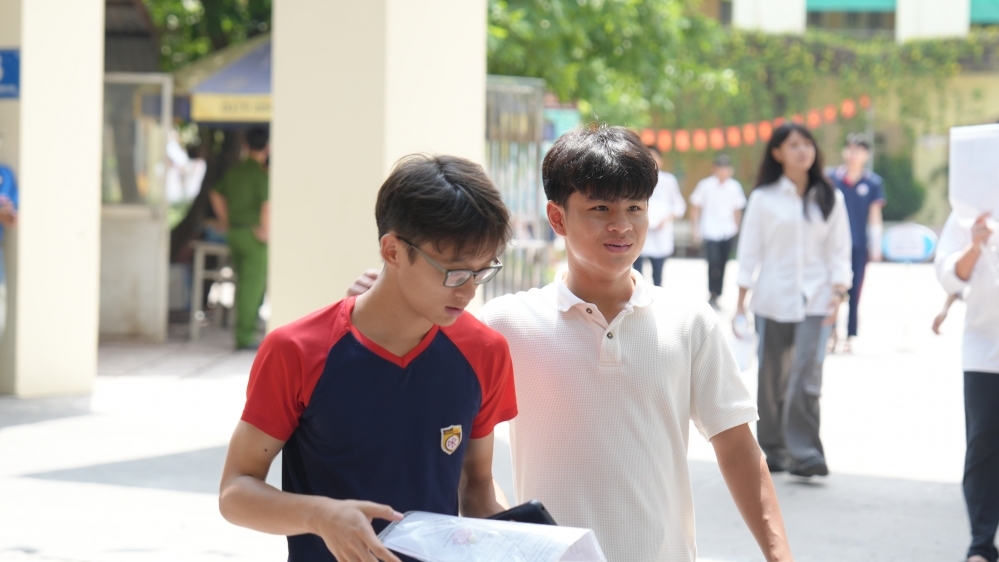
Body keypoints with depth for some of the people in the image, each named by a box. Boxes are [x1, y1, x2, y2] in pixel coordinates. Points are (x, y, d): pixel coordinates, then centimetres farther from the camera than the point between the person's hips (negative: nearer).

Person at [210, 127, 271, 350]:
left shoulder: (234, 170, 9)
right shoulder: (261, 173, -14)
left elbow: (216, 195, 19)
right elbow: (267, 204, -26)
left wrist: (225, 222, 23)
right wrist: (266, 231, -17)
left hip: (234, 232, 7)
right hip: (253, 234, -7)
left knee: (242, 283, 19)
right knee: (253, 286, -3)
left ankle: (242, 332, 25)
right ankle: (245, 335, -3)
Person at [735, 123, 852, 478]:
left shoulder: (830, 199, 7)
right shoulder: (763, 198, 3)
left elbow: (839, 250, 7)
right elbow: (749, 250, 4)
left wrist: (838, 291, -6)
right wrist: (741, 302, 0)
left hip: (815, 300, 0)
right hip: (772, 299, 0)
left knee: (807, 376, -14)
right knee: (772, 379, 7)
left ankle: (805, 454, -15)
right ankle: (772, 449, 20)